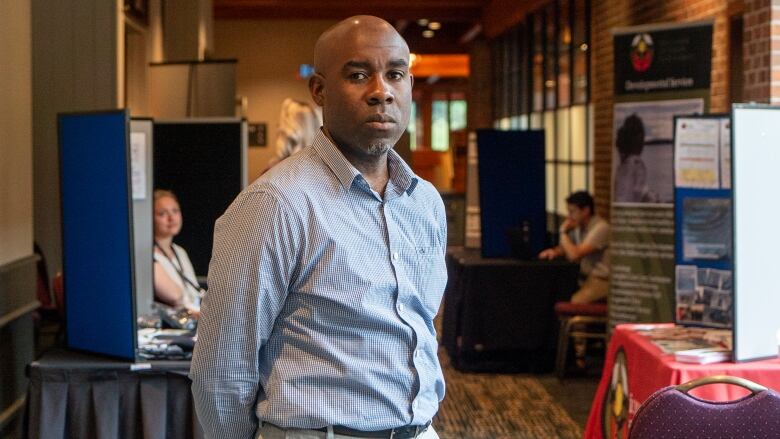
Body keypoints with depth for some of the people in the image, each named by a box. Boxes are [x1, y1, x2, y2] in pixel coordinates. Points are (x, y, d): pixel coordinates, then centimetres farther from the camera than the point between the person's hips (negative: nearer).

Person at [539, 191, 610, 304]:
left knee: (575, 302, -33)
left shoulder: (600, 227, -18)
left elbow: (574, 255, -24)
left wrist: (563, 232, -10)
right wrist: (554, 252, -3)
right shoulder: (578, 225, 9)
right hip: (584, 276, 9)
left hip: (601, 280, -9)